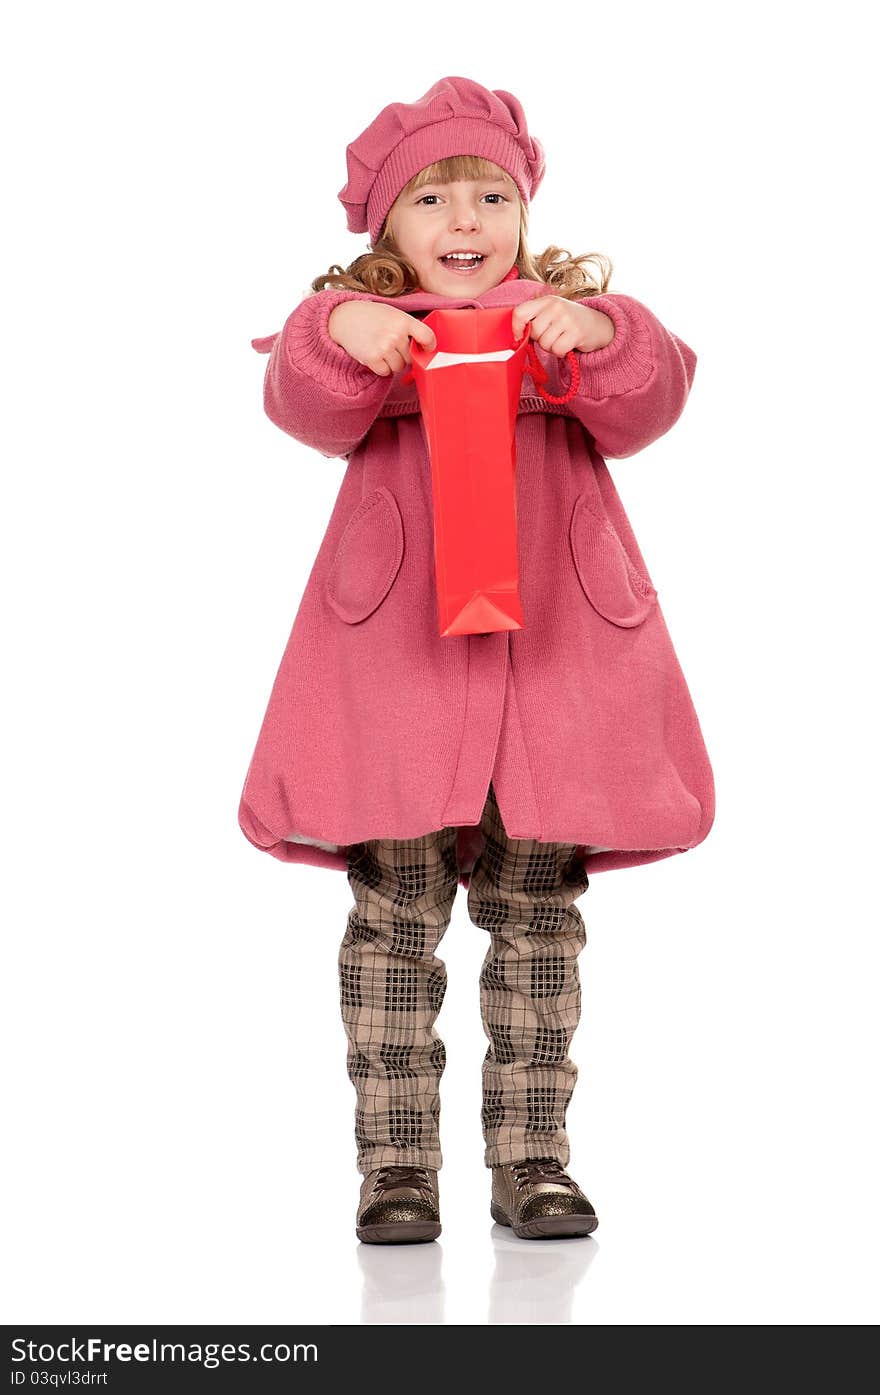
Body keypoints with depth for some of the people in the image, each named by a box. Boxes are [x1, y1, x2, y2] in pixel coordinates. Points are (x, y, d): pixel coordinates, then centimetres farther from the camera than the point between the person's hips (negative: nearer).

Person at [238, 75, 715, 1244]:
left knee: (539, 915, 5)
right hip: (396, 654, -1)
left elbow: (648, 408, -4)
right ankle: (396, 1163, 9)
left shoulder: (572, 318, 12)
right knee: (395, 912, -1)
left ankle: (531, 1158, 15)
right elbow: (305, 407, -9)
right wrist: (339, 338, -28)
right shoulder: (359, 323, 10)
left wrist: (600, 337, -23)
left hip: (550, 645, 1)